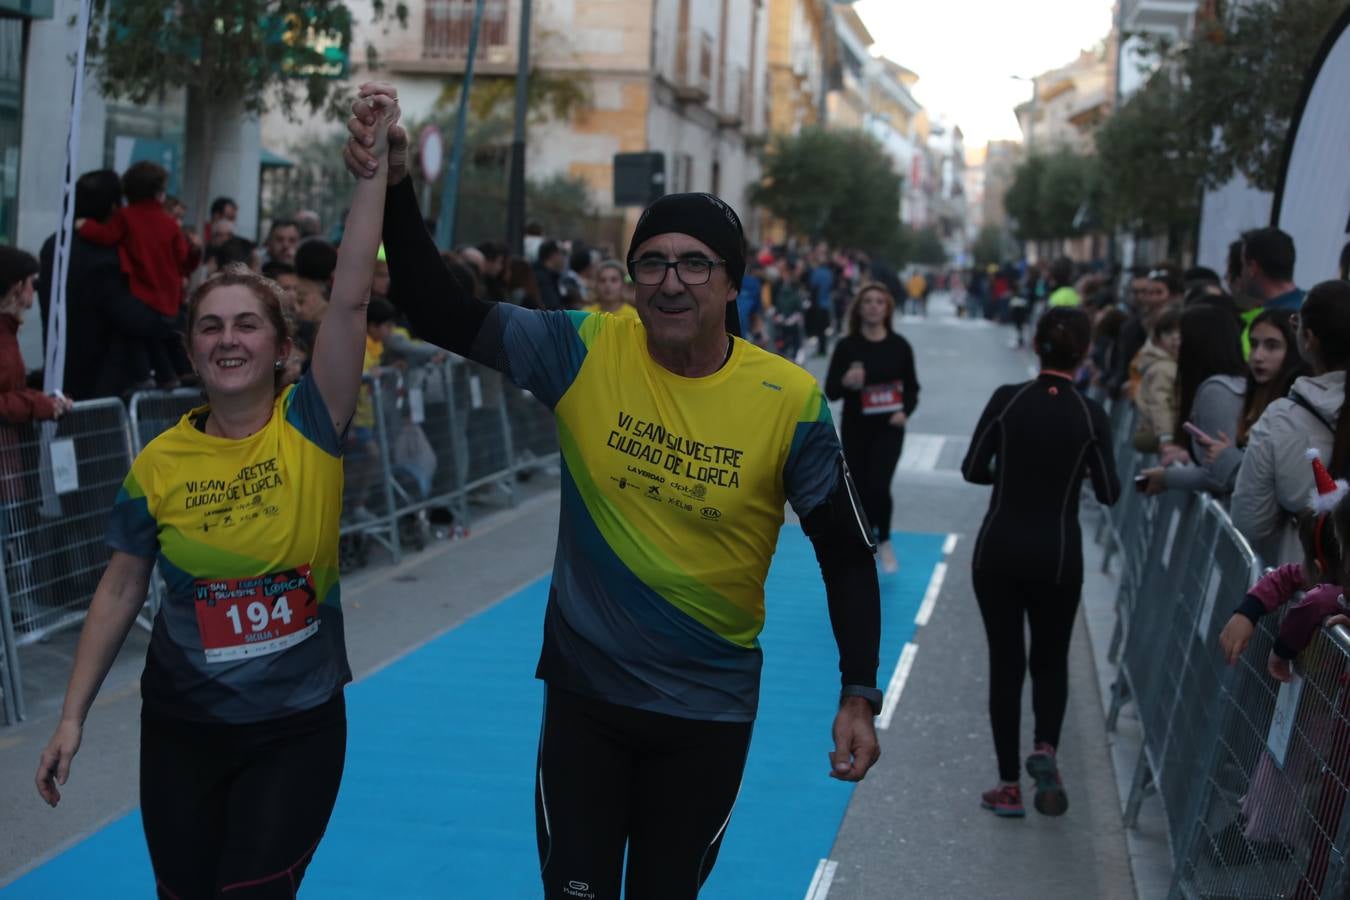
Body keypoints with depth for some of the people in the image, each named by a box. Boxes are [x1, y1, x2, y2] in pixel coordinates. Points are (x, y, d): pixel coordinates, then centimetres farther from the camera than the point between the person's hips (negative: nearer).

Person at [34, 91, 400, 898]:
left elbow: (351, 299, -20)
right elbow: (122, 590, 4)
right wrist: (74, 716, 2)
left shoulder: (310, 429, -9)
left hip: (299, 726, -2)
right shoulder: (159, 465, -5)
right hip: (184, 724, 2)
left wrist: (375, 163, -26)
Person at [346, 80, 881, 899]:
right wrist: (396, 188, -25)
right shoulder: (584, 352, -11)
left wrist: (860, 694, -9)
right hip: (586, 687, 0)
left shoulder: (789, 401, -13)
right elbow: (444, 315, -12)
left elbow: (846, 554, -4)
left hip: (710, 708, 0)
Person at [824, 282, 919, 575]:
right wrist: (846, 382, -27)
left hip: (888, 429, -1)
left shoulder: (899, 346, -2)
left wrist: (905, 411, -12)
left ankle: (884, 542, 11)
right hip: (856, 429, 1)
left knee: (879, 486, -15)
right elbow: (830, 392, -5)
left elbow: (911, 387, 7)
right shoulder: (846, 346, -6)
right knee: (860, 490, 8)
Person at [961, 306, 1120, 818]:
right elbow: (1108, 492, -1)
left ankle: (1009, 785, 10)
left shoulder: (1007, 400, -8)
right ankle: (1046, 747, -7)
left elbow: (973, 470, -4)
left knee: (1005, 662, 10)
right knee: (1051, 660, 18)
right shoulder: (1090, 415, -7)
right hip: (1057, 555, 0)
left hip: (999, 548, 0)